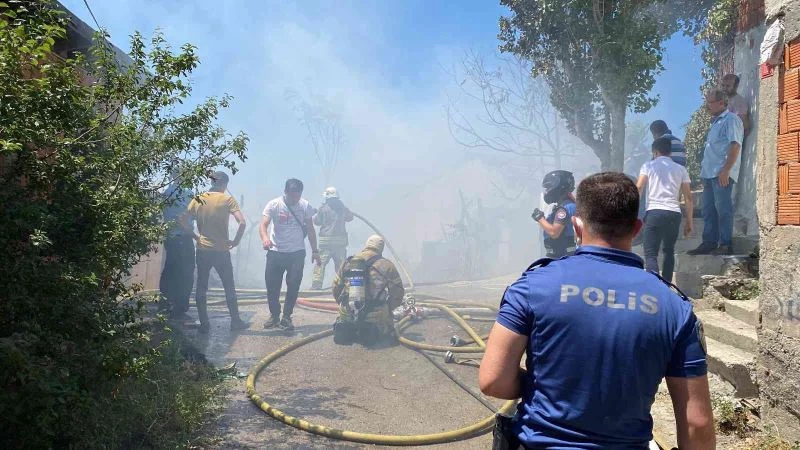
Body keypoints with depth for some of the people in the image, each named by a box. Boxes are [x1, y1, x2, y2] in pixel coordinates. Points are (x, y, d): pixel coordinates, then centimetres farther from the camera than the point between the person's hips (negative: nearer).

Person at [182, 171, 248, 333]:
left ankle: (204, 324, 13)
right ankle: (235, 321, 19)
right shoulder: (227, 199, -9)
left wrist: (196, 236, 9)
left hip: (202, 250, 3)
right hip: (221, 251, -3)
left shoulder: (197, 199, 3)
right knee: (229, 287, 11)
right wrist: (235, 241, -6)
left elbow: (184, 221, 1)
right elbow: (242, 222, -18)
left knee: (201, 287, 11)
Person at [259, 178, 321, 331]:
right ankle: (274, 315, 24)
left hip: (297, 253, 1)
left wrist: (315, 251, 6)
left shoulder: (305, 206, -3)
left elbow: (310, 229, 6)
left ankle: (286, 317, 12)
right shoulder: (274, 205, -9)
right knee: (272, 285, 5)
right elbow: (263, 225, -18)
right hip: (275, 252, 0)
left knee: (293, 285, -2)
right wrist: (265, 238, -40)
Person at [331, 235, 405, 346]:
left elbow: (336, 289, 12)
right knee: (388, 332, 21)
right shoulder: (386, 265, -4)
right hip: (376, 318, -4)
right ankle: (373, 333, -4)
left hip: (347, 315, 4)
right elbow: (398, 293, -2)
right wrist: (388, 310, 14)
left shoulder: (347, 263, 7)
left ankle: (346, 331, 0)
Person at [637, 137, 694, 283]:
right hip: (674, 214, 4)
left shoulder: (649, 165, 9)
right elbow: (688, 197, 12)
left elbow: (638, 188, -6)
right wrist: (689, 221, 16)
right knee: (669, 251, 22)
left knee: (650, 254, -6)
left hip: (654, 212, -3)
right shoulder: (680, 169, 17)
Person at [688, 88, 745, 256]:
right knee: (708, 209, 9)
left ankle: (726, 244, -5)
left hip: (722, 174, -9)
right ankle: (709, 243, 13)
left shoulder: (731, 119, -6)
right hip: (709, 173, 9)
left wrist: (726, 170, -22)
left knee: (723, 208, -8)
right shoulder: (715, 122, 23)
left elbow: (735, 145, -15)